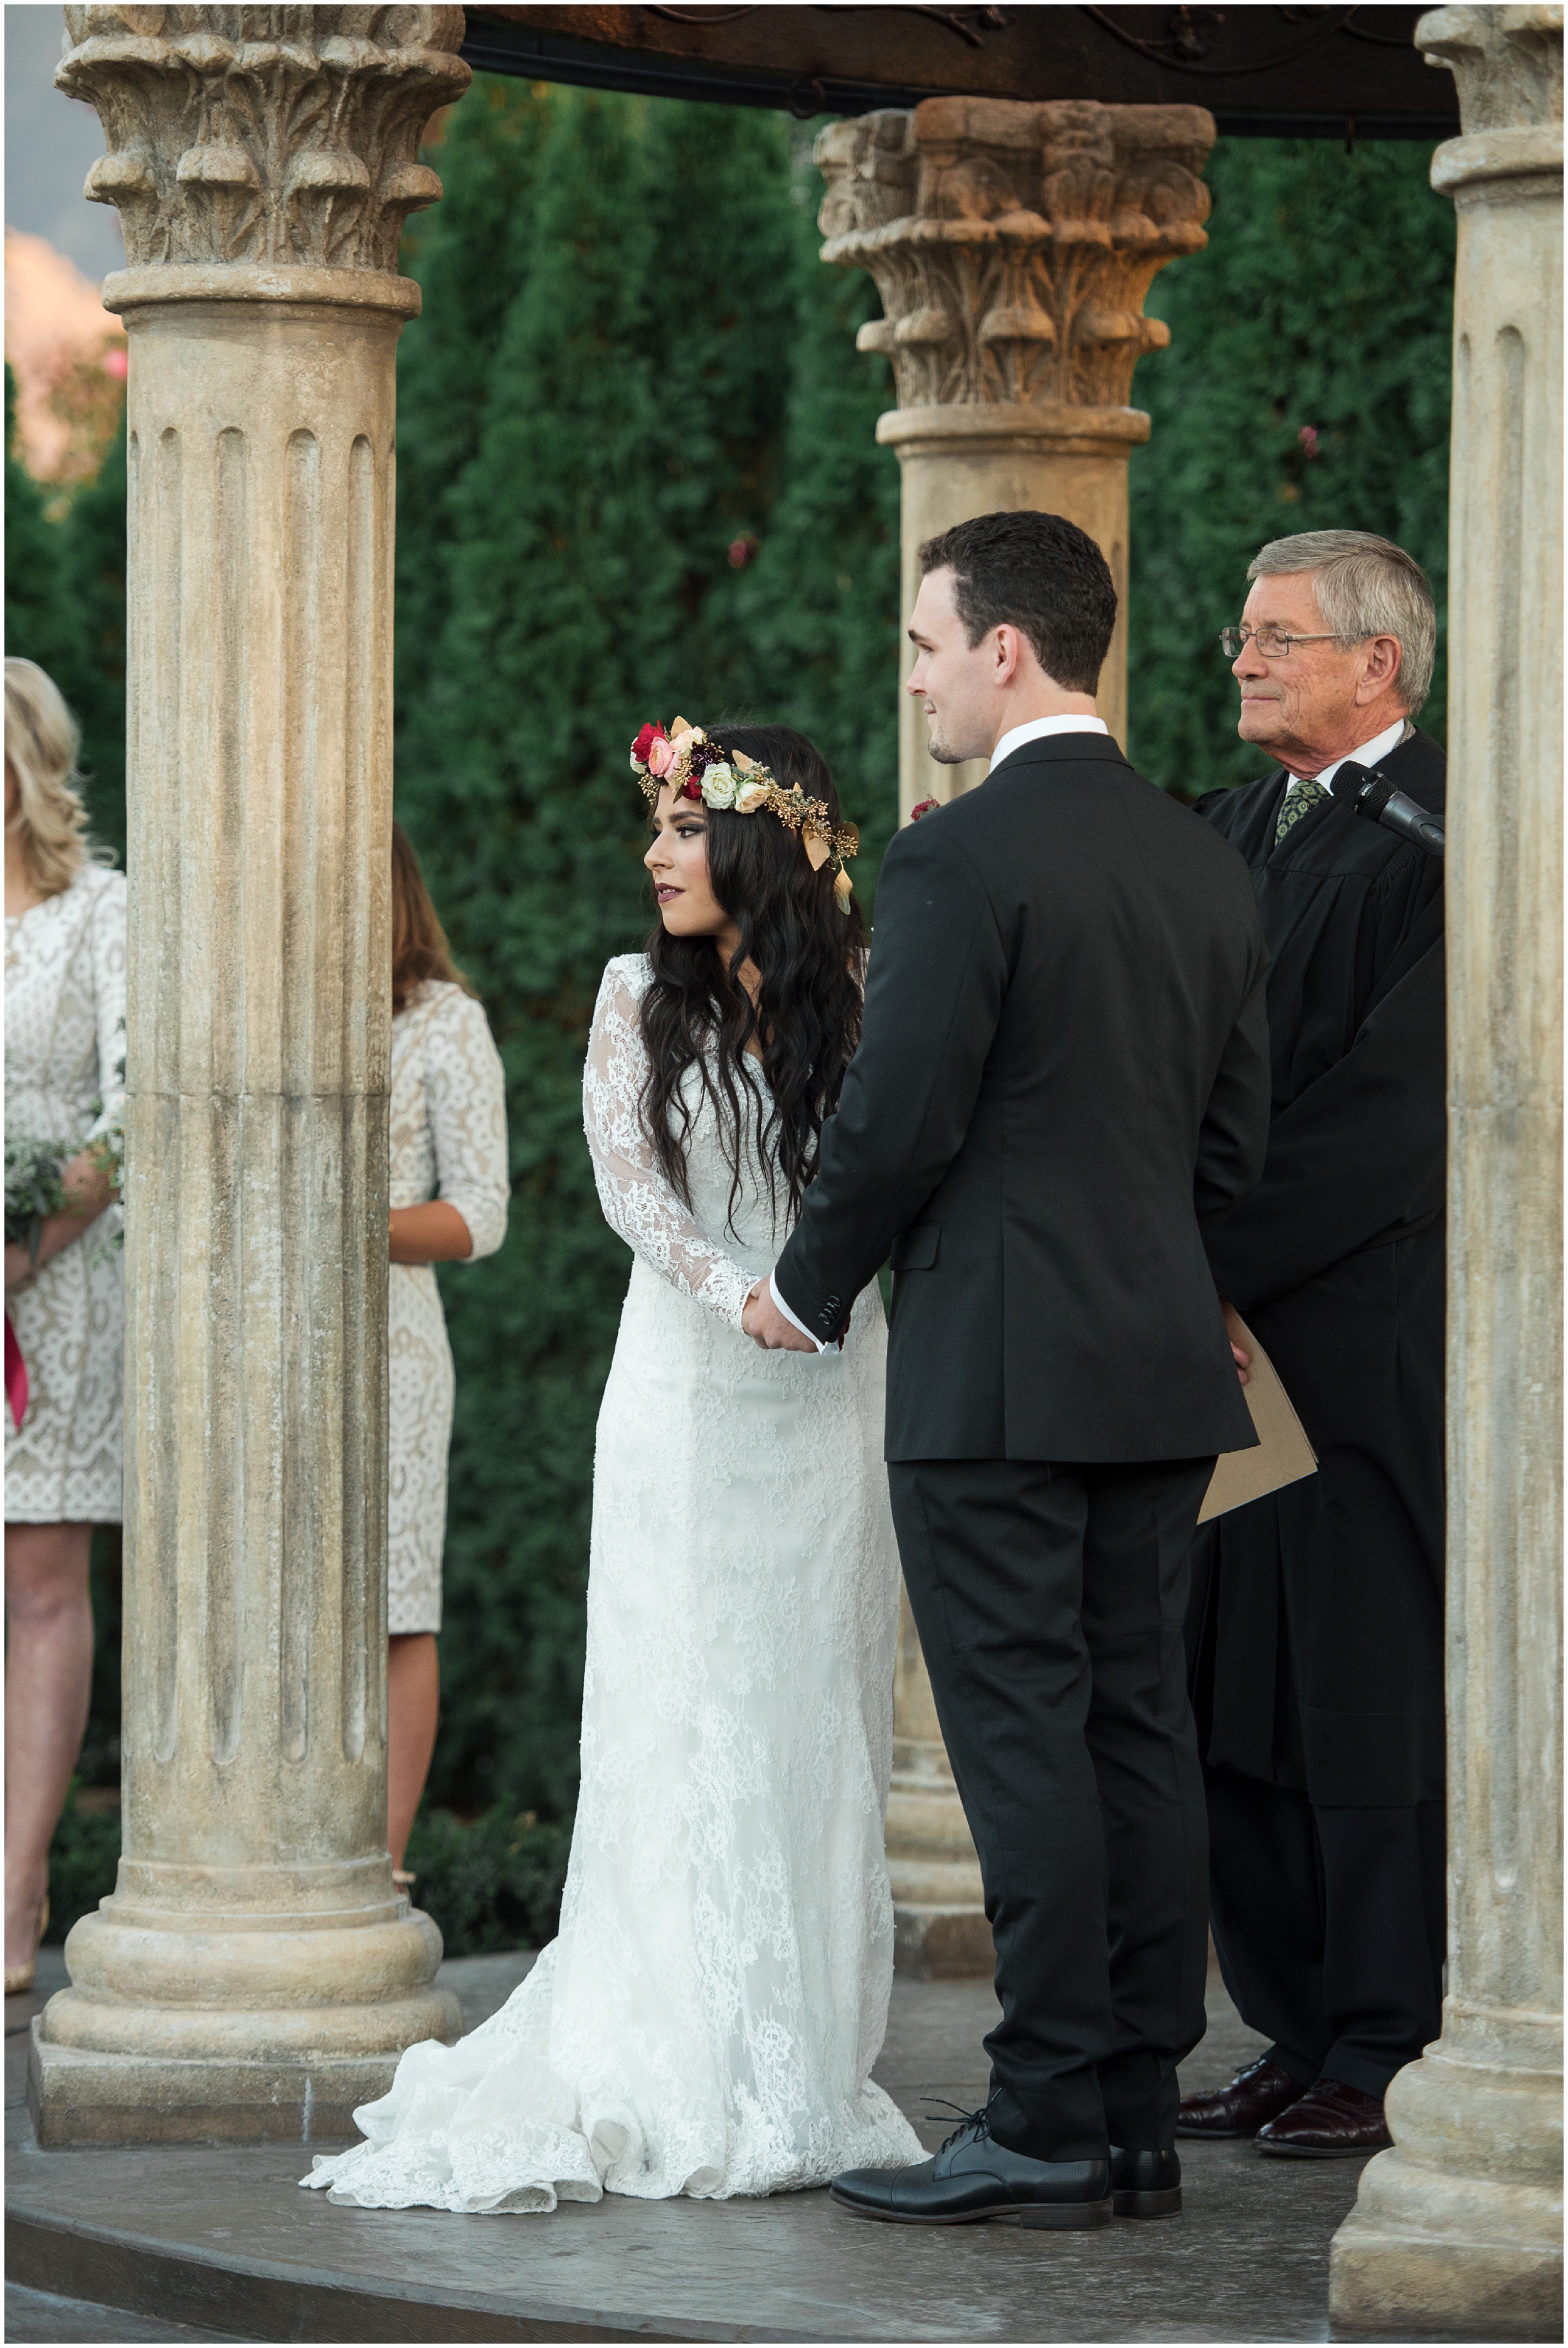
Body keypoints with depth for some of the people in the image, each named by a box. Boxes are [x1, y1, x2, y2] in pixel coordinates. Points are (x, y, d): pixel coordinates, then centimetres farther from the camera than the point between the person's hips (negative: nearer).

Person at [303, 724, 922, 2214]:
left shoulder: (855, 1009, 5)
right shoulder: (643, 999, 6)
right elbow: (627, 1179, -4)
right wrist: (734, 1293, -20)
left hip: (825, 1407, 0)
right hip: (686, 1404, 0)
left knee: (808, 1729, -1)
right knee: (679, 1726, -4)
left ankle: (803, 2077, 3)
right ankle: (687, 2083, -3)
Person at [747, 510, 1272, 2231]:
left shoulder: (957, 861, -13)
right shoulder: (1202, 862, 11)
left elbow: (897, 1124, -14)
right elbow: (1233, 1135, 14)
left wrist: (808, 1289, 2)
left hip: (998, 1368, -7)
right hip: (1164, 1363, 7)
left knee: (1024, 1737, -6)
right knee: (1141, 1730, 8)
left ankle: (1048, 2132, -6)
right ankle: (1138, 2120, 11)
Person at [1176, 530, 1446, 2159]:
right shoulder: (1227, 833, 16)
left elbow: (1391, 1105, -16)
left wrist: (1210, 1260, -16)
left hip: (1369, 1337, -8)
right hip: (1229, 1327, 8)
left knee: (1368, 1702, -3)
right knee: (1237, 1703, 8)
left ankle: (1391, 2055, 4)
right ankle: (1299, 2036, 15)